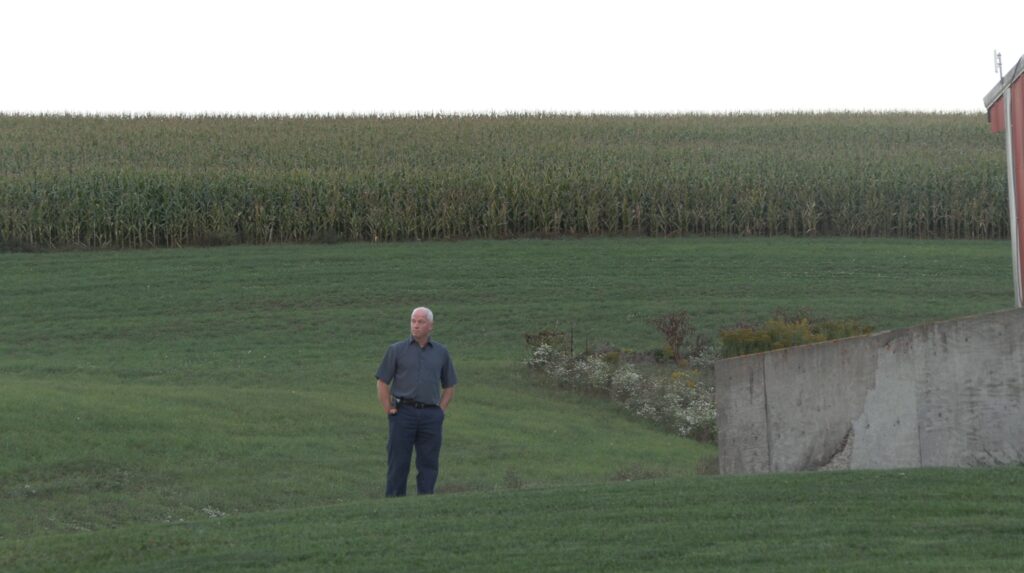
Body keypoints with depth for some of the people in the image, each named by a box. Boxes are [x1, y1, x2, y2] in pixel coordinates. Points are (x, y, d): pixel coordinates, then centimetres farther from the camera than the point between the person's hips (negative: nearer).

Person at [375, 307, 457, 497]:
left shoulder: (441, 353, 12)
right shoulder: (396, 350, 5)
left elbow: (449, 386, 19)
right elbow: (382, 383, 6)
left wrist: (441, 410, 7)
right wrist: (389, 410, -2)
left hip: (431, 415, 2)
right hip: (403, 412, -2)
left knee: (428, 465, 3)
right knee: (398, 465, -2)